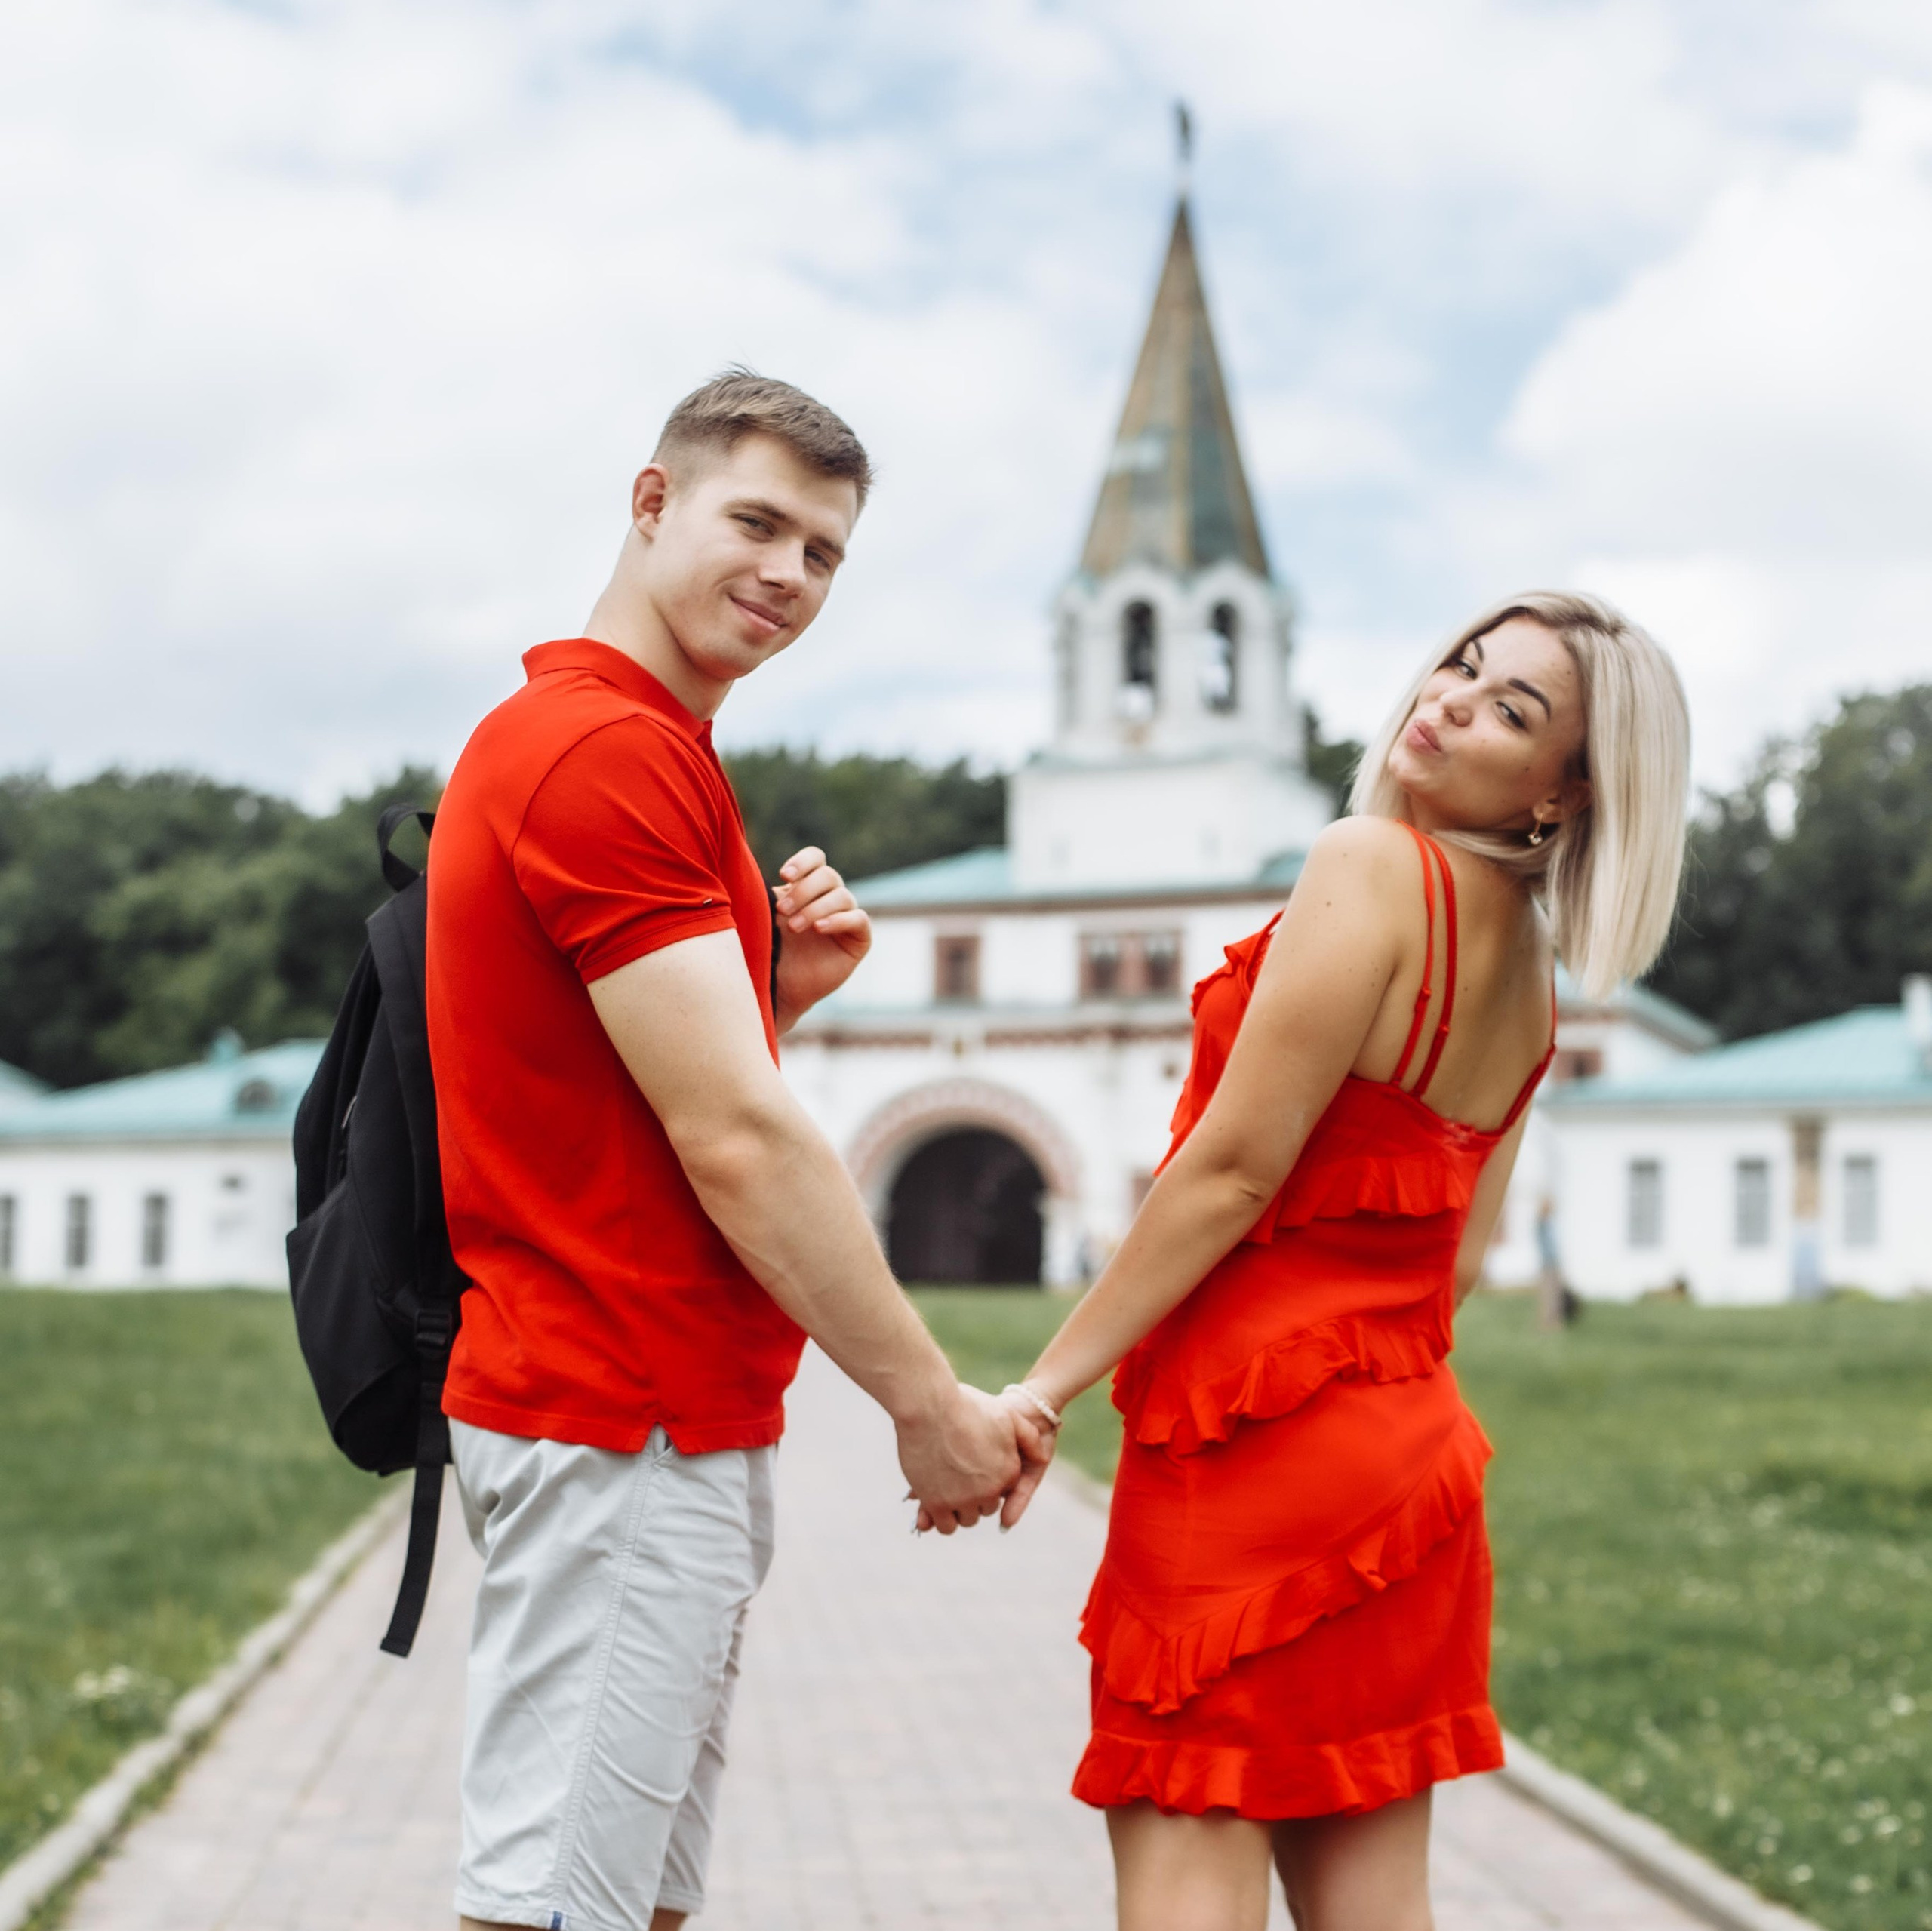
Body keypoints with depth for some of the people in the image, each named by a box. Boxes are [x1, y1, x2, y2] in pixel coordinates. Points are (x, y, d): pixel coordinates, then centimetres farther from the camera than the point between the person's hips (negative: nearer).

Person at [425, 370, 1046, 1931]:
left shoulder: (631, 748, 18)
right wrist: (934, 1405, -13)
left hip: (682, 1420, 11)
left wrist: (779, 993, 2)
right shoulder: (610, 751, -15)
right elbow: (732, 1138, -19)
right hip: (624, 1430, -11)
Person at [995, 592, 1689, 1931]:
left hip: (1253, 1437, -8)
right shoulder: (1533, 989, 11)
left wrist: (1046, 1387, -12)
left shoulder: (1373, 864, -13)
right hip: (1410, 1443, 9)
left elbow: (1234, 1168, -16)